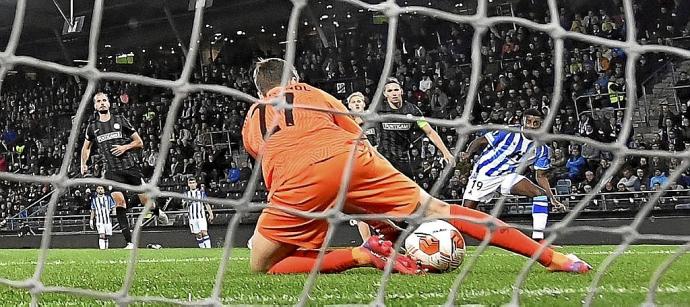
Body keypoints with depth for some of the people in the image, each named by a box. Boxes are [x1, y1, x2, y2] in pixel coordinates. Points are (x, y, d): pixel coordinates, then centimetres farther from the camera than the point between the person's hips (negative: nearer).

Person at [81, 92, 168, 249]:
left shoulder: (120, 121, 3)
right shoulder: (92, 127, 9)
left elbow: (139, 142, 6)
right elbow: (86, 147, 28)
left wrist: (125, 147, -11)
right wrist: (83, 164, 14)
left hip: (131, 166, -1)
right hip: (113, 170, 1)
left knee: (146, 200, 0)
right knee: (119, 201, -16)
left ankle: (157, 212, 39)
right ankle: (129, 242, -17)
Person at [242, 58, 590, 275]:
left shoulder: (250, 123, 33)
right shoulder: (312, 94, 32)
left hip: (298, 180, -2)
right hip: (351, 157, 2)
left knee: (262, 266, 12)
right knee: (440, 211, 13)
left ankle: (364, 255, -5)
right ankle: (551, 257, 9)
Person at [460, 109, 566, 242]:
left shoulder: (541, 149, -3)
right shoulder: (508, 133, -18)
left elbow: (541, 176, 6)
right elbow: (481, 141, -13)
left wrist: (553, 199, -4)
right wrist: (468, 153, -32)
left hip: (509, 176, 4)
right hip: (485, 174, -4)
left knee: (541, 193, -16)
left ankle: (538, 239, -17)